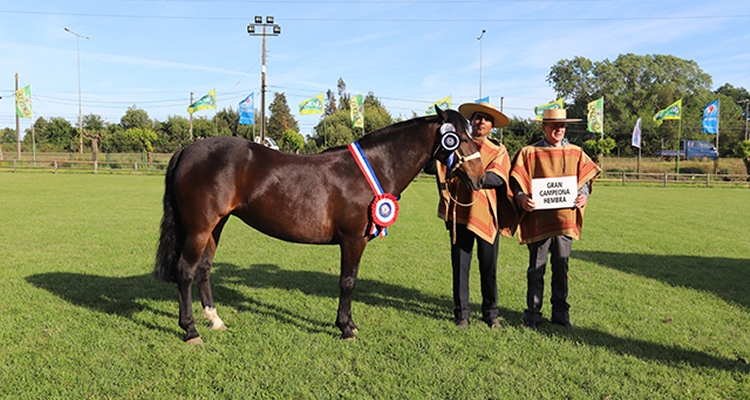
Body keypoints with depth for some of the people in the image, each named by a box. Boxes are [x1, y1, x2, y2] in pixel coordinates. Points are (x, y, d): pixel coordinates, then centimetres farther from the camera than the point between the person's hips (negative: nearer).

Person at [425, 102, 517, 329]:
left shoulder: (498, 151, 10)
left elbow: (498, 178, -9)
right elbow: (429, 168, -2)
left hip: (487, 214, 0)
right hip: (459, 212, 0)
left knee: (489, 267, 5)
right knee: (460, 265, 4)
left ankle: (490, 313, 19)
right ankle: (461, 313, 15)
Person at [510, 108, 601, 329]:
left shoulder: (575, 153, 12)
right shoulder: (529, 153, 3)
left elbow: (586, 178, 13)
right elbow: (516, 182, 0)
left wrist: (583, 196, -7)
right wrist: (522, 198, -19)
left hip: (565, 218, 3)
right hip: (538, 219, -2)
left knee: (561, 268, 9)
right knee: (536, 268, 2)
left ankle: (560, 312, 20)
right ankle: (533, 313, 13)